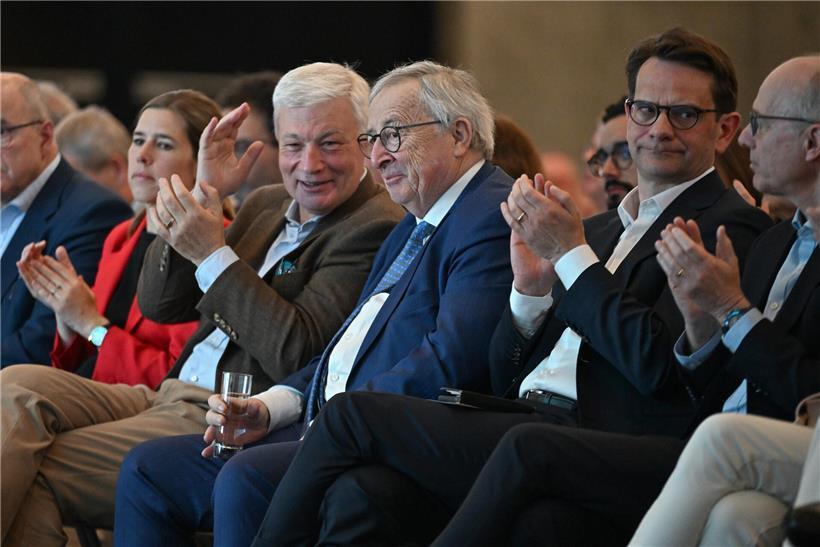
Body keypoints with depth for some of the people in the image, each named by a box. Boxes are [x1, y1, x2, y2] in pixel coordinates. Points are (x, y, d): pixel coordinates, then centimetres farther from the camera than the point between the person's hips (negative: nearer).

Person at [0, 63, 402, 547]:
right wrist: (204, 196, 4)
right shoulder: (267, 205, 19)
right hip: (172, 398, 8)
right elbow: (158, 304, 17)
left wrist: (213, 253, -15)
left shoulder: (376, 229, -8)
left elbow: (295, 353, -18)